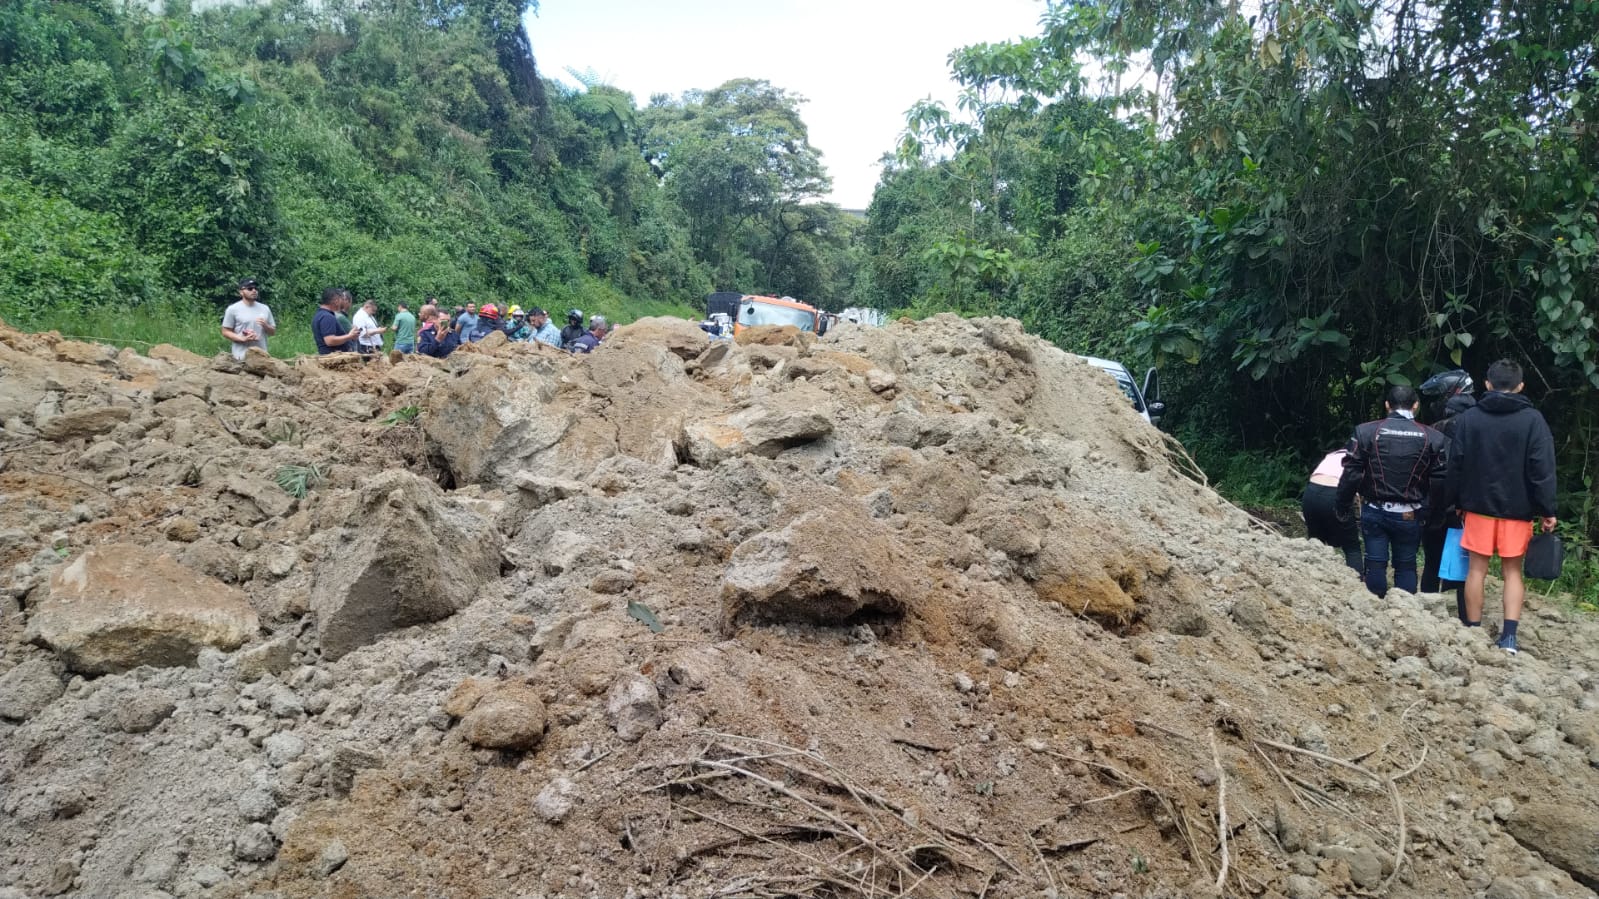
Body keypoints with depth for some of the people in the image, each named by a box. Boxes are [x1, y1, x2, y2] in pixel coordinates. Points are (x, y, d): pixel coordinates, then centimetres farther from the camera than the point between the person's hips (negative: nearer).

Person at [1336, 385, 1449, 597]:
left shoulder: (1366, 431, -7)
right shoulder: (1431, 437, -3)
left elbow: (1351, 474, -8)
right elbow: (1440, 480, -4)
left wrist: (1342, 506, 1)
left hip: (1374, 512, -1)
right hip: (1409, 515, 1)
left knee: (1375, 563, 7)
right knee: (1406, 565, 12)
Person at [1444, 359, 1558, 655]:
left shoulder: (1468, 418, -1)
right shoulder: (1532, 419, -5)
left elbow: (1456, 465, 2)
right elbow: (1542, 469, -8)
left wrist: (1457, 501, 12)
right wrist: (1547, 510, -4)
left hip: (1478, 505, 1)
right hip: (1517, 508, -1)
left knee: (1477, 569, 7)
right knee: (1512, 571, 7)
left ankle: (1473, 632, 11)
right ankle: (1509, 636, -2)